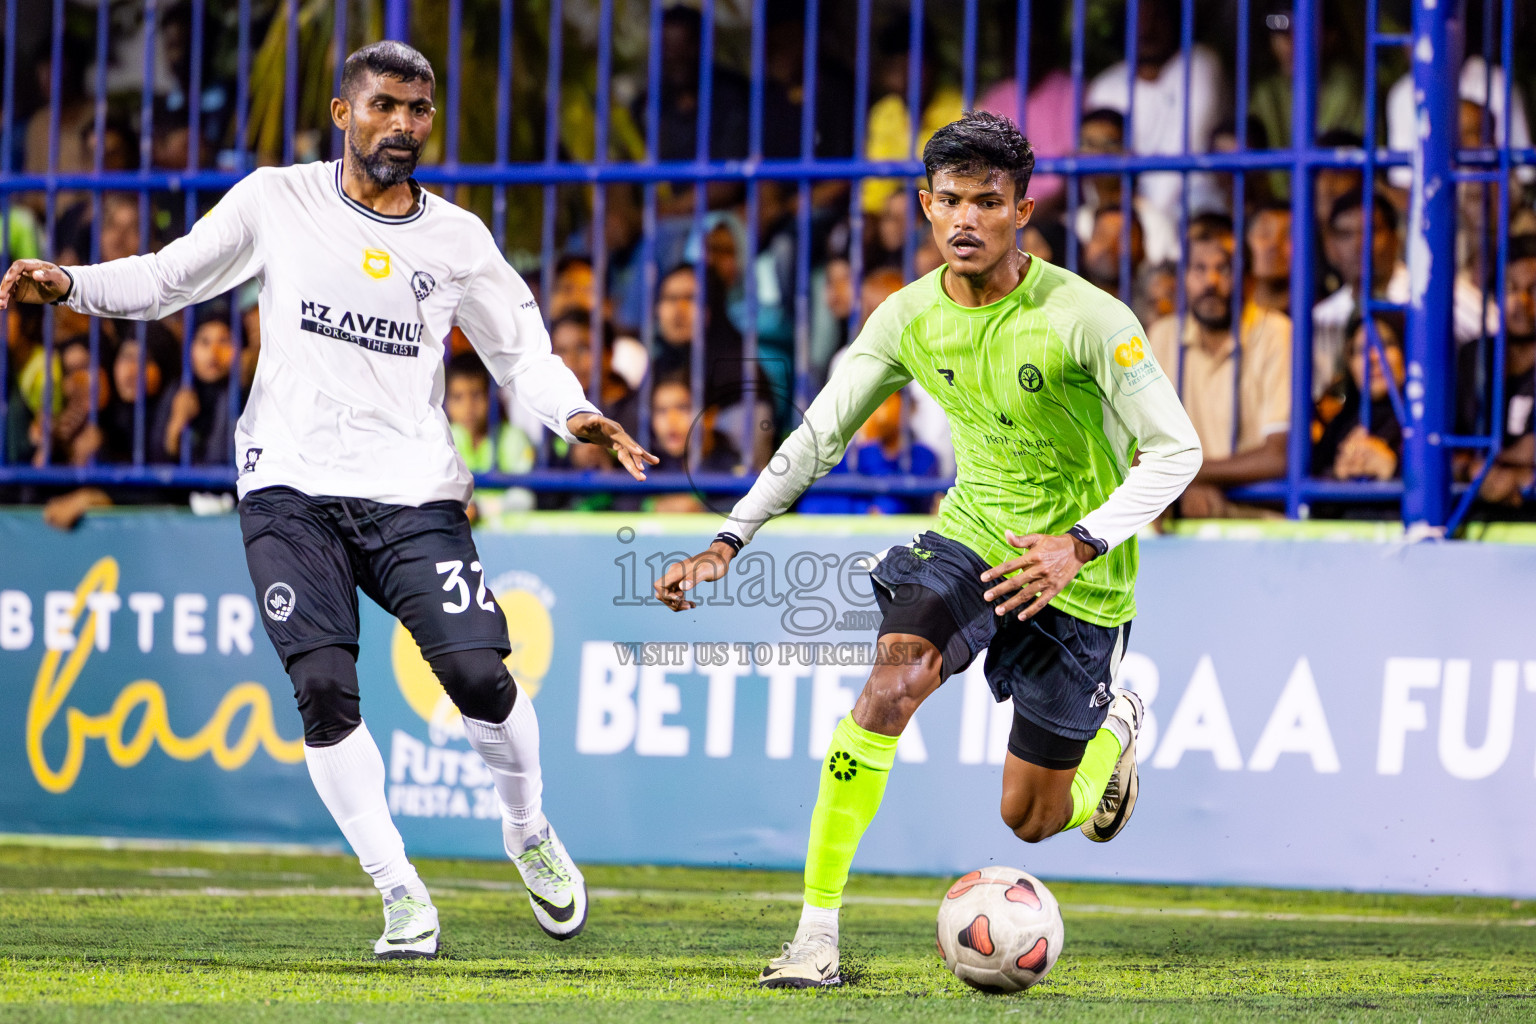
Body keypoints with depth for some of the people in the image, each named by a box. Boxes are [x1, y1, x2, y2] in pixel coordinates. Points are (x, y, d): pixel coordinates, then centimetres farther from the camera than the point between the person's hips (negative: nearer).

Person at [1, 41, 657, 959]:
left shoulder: (457, 238, 7)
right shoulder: (277, 202, 4)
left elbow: (523, 349, 12)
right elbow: (168, 278, 11)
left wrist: (573, 413, -8)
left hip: (414, 494, 1)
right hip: (292, 488, 0)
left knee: (479, 674, -12)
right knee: (325, 691, -14)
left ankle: (530, 833, 17)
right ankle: (400, 892, -1)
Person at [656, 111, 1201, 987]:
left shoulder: (1084, 318, -22)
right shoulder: (909, 319, -8)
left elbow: (1176, 450, -19)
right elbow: (817, 437, 2)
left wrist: (1081, 544, -32)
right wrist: (728, 543, -9)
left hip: (1075, 575, -3)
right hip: (972, 533, 3)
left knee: (1031, 819, 4)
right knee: (888, 689, -26)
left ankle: (1114, 728, 41)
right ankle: (817, 930, -20)